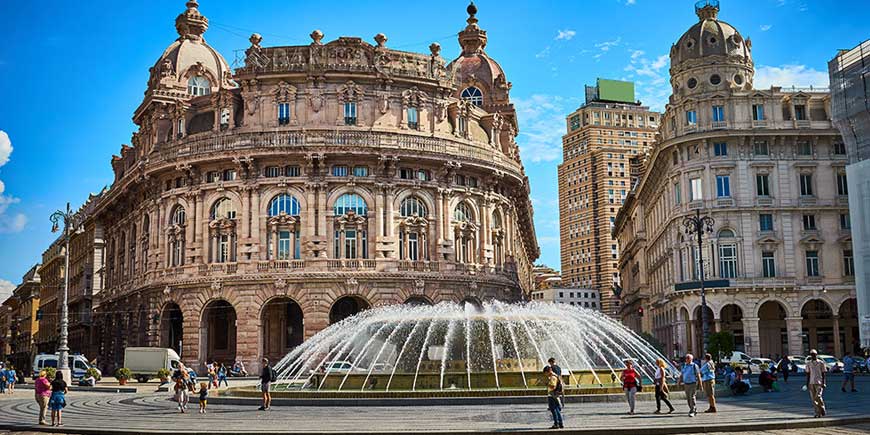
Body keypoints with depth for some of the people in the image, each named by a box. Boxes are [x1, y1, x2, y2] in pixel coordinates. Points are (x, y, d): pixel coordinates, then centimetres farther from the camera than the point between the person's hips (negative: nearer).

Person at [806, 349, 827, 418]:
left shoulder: (821, 363, 0)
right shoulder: (808, 363, 9)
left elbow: (823, 373, 1)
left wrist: (823, 383, -5)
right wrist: (807, 383, 9)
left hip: (819, 382, -4)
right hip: (811, 383, 4)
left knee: (818, 397, -12)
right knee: (813, 398, 1)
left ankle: (822, 410, 9)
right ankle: (817, 413, 7)